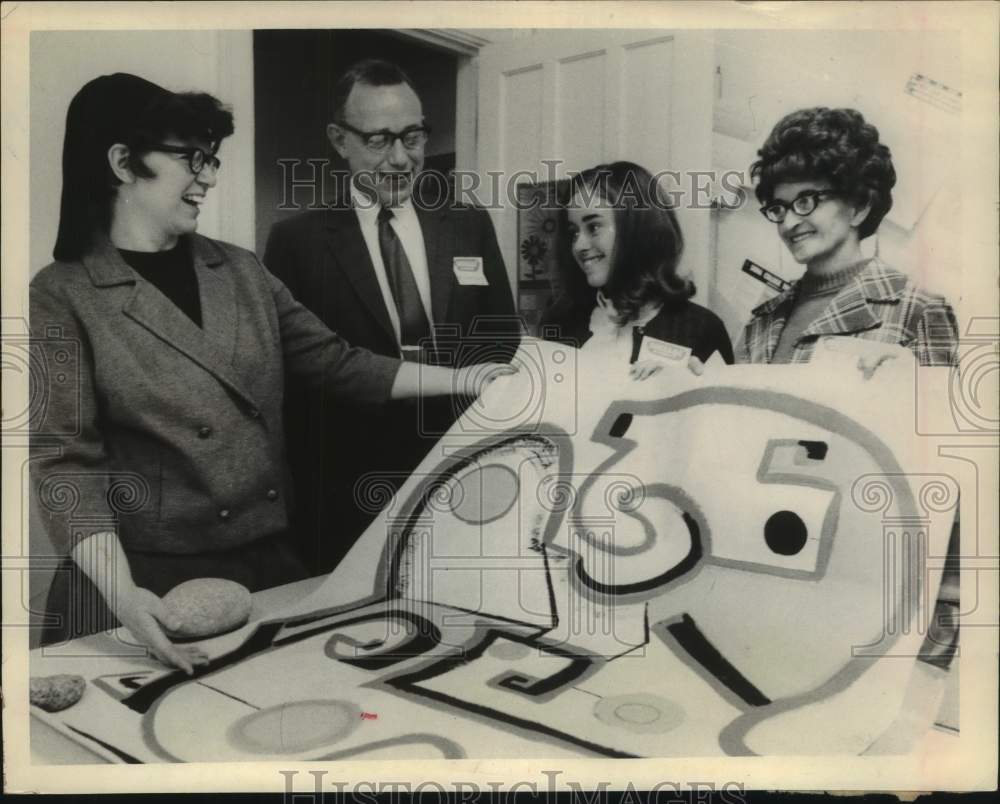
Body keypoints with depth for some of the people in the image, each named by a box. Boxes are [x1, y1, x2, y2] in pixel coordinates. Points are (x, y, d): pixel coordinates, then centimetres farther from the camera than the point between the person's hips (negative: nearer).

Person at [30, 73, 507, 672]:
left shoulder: (239, 271, 7)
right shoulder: (62, 297, -8)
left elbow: (336, 363, 7)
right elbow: (63, 459, -13)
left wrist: (466, 380, 1)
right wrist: (121, 591, -27)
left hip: (268, 561, 5)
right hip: (152, 578, -4)